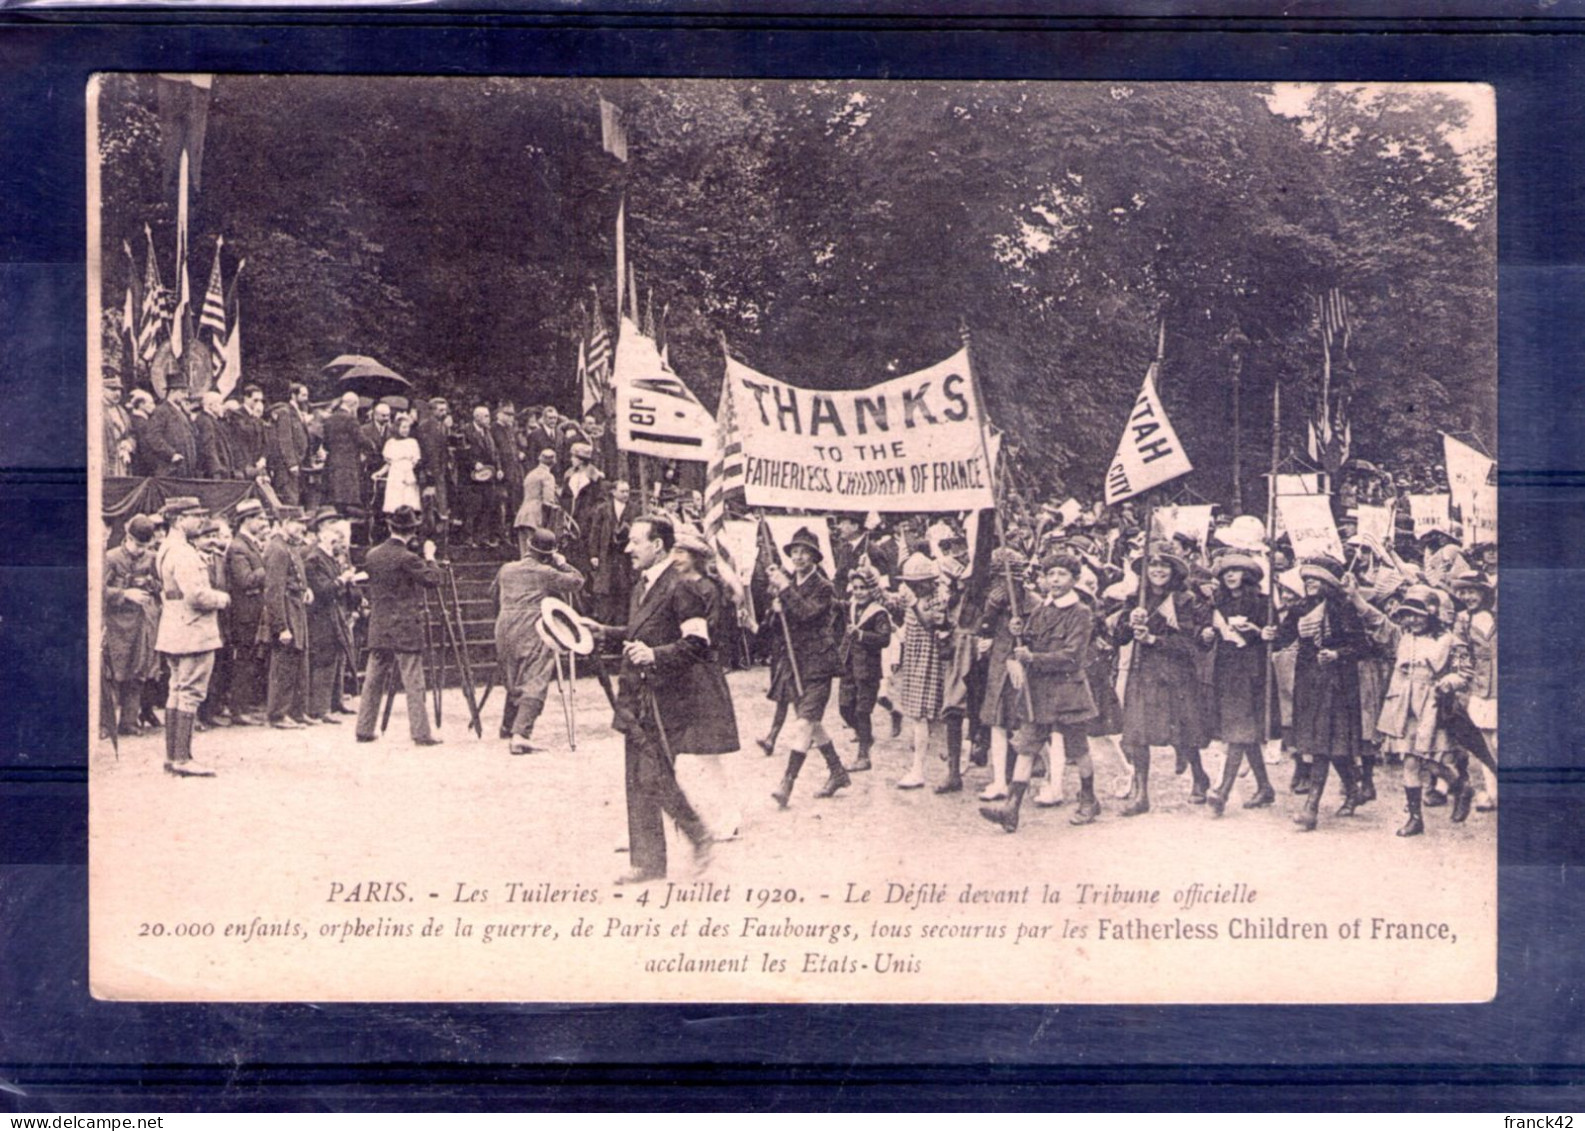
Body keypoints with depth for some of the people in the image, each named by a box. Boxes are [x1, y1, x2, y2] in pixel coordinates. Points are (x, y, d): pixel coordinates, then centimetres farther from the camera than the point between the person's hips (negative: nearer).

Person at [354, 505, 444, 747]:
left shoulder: (372, 555, 5)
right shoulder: (407, 558, -15)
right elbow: (433, 580, -11)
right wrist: (430, 557, 1)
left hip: (378, 630, 6)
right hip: (405, 630, -6)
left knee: (373, 680, 11)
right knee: (413, 684, -3)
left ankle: (364, 730, 13)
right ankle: (421, 734, -4)